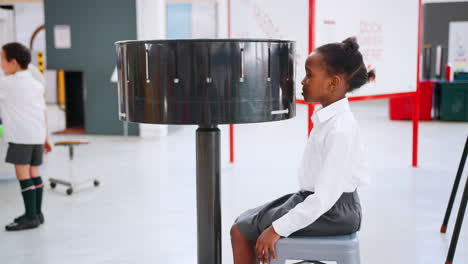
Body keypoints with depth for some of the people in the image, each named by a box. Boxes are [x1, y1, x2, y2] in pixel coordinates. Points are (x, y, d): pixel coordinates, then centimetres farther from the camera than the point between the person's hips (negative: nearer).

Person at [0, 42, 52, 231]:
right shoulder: (36, 84, 14)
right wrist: (45, 137, 21)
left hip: (21, 136, -8)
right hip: (37, 135, 8)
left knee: (22, 173, -5)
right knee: (34, 172, 12)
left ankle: (31, 217, -4)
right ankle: (37, 213, 19)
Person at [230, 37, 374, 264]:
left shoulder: (339, 131, -26)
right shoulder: (330, 117, 3)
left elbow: (325, 198, -26)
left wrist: (278, 229, -22)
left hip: (331, 212, -9)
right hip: (316, 200, 9)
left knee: (241, 230, -2)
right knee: (244, 221, 15)